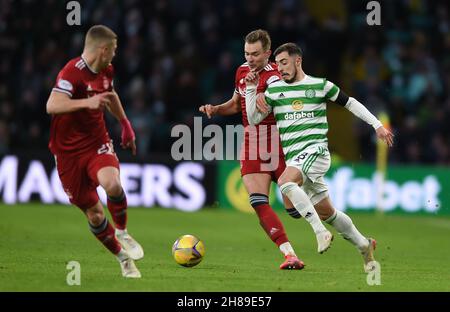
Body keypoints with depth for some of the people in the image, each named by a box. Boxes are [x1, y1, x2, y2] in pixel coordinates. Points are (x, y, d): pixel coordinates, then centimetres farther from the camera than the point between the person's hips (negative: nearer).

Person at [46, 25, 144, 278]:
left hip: (97, 143, 4)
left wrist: (125, 123, 36)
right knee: (94, 214, 1)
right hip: (69, 150, -4)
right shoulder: (72, 73, -20)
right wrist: (87, 102, -48)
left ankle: (122, 233, -3)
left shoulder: (105, 71, 5)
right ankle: (123, 258, 22)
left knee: (112, 184, -29)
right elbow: (52, 106, -36)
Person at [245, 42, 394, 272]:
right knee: (326, 212, 8)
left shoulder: (320, 86, 3)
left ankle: (321, 232, -30)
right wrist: (251, 89, -1)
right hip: (293, 157, 5)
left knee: (285, 182, -32)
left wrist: (377, 125, 7)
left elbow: (350, 103, 11)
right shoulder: (274, 89, 11)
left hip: (315, 150, -5)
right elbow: (253, 119, 9)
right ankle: (364, 245, 24)